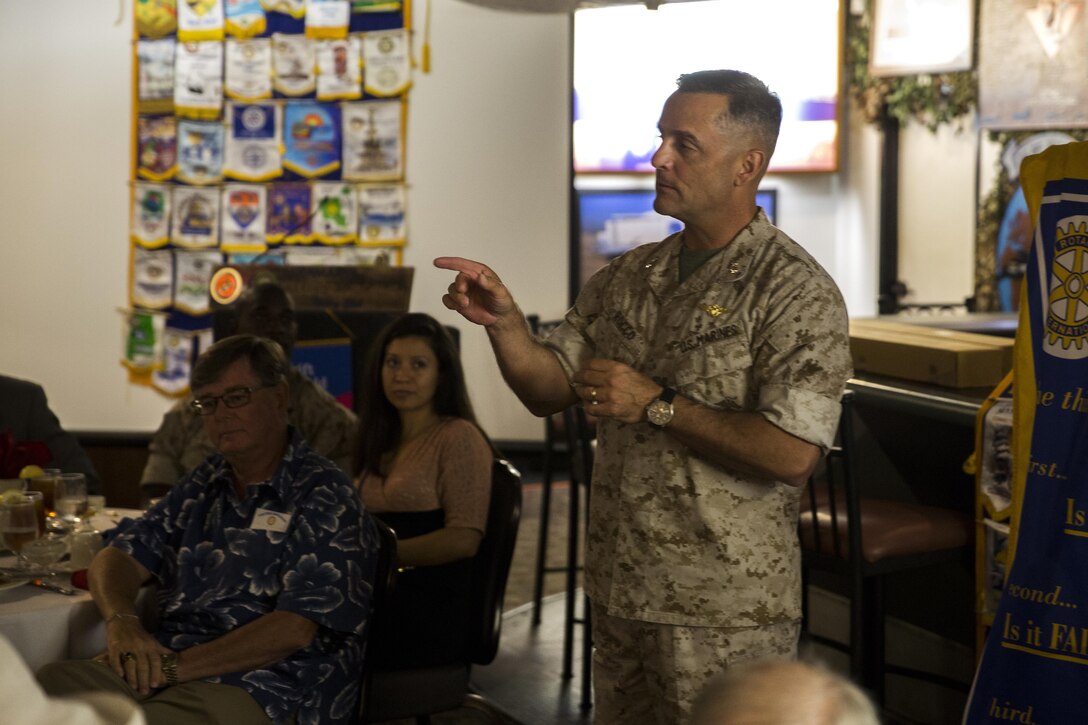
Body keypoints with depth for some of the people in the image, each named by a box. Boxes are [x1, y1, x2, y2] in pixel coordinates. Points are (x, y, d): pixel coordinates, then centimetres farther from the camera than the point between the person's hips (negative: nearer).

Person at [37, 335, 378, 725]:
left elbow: (294, 629, -13)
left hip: (257, 687, -6)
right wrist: (121, 621, -9)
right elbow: (119, 557, 15)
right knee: (48, 682, -25)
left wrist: (178, 667, -18)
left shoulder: (325, 496, -3)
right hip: (166, 665, 6)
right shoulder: (206, 483, 20)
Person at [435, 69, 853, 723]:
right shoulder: (628, 277, 9)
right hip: (620, 594, 6)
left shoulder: (797, 292, -13)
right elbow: (549, 390, 9)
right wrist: (503, 320, -9)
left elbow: (793, 454, -23)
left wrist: (657, 405, -19)